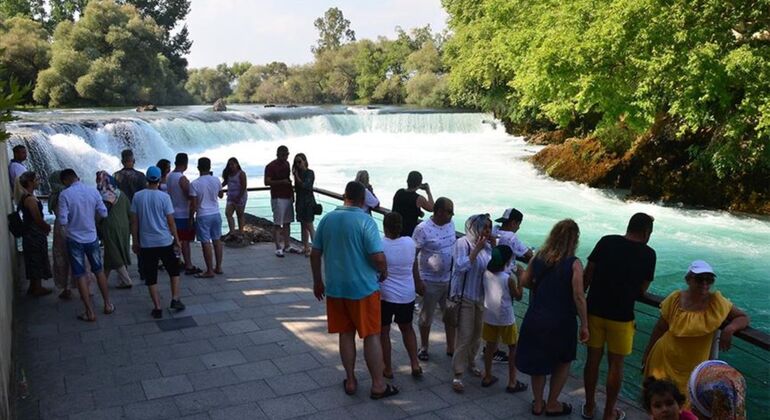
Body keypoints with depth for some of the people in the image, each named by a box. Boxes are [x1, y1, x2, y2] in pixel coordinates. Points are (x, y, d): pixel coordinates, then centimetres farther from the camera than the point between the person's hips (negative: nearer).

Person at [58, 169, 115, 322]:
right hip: (92, 237, 3)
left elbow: (63, 220, -16)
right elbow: (103, 213, -2)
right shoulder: (93, 191, -6)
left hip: (74, 239, -3)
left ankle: (90, 312, 9)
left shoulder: (65, 195, -14)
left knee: (80, 275, 7)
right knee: (99, 271, 18)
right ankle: (108, 305, 25)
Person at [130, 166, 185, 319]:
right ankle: (175, 299, 11)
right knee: (174, 271, 18)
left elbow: (134, 222, 2)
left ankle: (157, 308, 8)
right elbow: (171, 221, -6)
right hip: (165, 242, -1)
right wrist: (176, 240, 4)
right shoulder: (164, 197, -8)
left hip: (146, 243, 2)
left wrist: (135, 242, 12)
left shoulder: (137, 197, -1)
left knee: (151, 277, 8)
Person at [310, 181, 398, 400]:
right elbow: (378, 258, -20)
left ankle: (350, 381, 25)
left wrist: (317, 281, 18)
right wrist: (384, 272, 1)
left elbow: (315, 254, 6)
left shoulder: (327, 219, 1)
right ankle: (378, 385, 16)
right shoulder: (365, 221, -15)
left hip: (335, 288, 5)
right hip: (363, 288, -4)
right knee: (371, 336, 7)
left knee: (345, 334, 16)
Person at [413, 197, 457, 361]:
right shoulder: (423, 229, -19)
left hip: (450, 279, 6)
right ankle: (424, 348, 31)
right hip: (430, 282, -6)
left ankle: (451, 348, 31)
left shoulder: (451, 224, 0)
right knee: (426, 317, 11)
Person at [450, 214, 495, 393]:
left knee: (477, 334, 16)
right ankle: (457, 374, 2)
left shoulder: (487, 245, 2)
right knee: (464, 336, -7)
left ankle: (471, 362, 38)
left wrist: (495, 247, -8)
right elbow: (461, 266, -26)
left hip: (482, 297, 6)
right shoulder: (463, 243, -16)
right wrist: (477, 249, -26)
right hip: (465, 297, -6)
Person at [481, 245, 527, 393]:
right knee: (514, 349, 12)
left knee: (490, 346, 19)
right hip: (506, 319, -5)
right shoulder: (509, 278, -19)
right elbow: (518, 297, -7)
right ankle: (512, 383, 16)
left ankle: (487, 377, 30)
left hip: (489, 317, 5)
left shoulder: (487, 273, -6)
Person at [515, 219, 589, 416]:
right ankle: (552, 404, 28)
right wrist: (584, 325, -10)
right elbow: (578, 298, -18)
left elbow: (525, 281, 6)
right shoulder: (574, 264, -16)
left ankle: (538, 404, 32)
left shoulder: (538, 257, -2)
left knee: (538, 362, 21)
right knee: (563, 362, 21)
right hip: (561, 322, -4)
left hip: (535, 319, 4)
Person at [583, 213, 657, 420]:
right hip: (621, 315, -2)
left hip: (595, 310, 2)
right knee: (615, 364, 11)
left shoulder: (606, 242, -3)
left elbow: (587, 274, -3)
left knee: (593, 358, 14)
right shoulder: (648, 254, -6)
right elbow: (642, 289, -2)